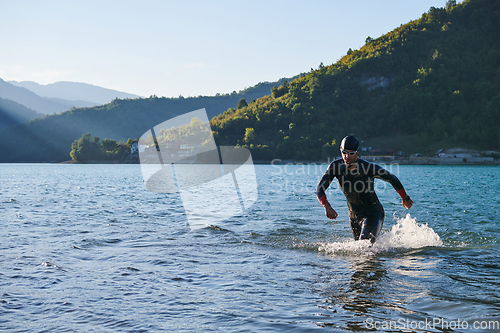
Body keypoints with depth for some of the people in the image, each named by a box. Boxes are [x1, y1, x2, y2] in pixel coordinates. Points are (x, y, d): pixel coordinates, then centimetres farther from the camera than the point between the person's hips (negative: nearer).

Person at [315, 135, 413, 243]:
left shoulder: (369, 168, -24)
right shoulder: (335, 166, -16)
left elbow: (392, 179, -7)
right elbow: (319, 189, -16)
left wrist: (405, 198, 7)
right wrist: (327, 207, -35)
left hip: (373, 213, -5)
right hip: (353, 215, 5)